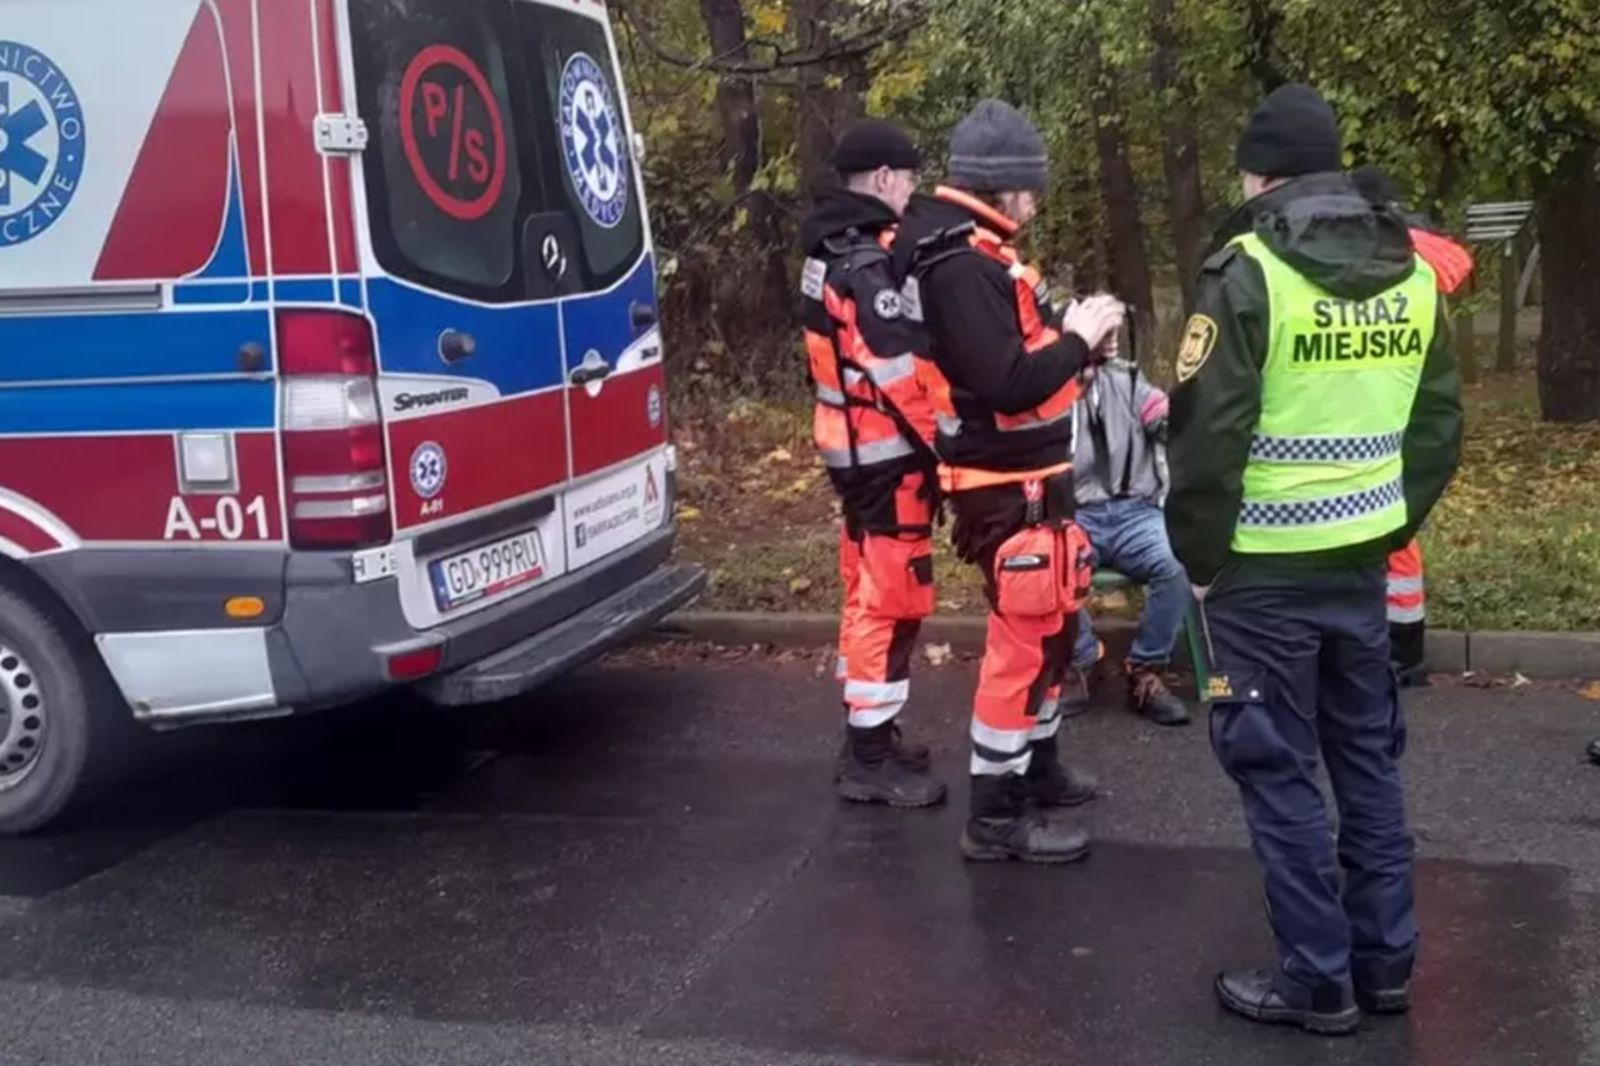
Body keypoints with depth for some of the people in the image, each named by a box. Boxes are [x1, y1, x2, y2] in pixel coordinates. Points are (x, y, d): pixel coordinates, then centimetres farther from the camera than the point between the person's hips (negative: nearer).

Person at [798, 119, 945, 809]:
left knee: (871, 593, 18)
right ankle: (870, 761, 3)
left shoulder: (833, 251, 13)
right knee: (893, 600, -4)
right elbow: (902, 373, -25)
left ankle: (869, 738, 28)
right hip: (888, 452, -11)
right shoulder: (871, 262, -20)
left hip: (853, 445, 11)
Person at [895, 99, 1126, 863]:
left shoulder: (972, 252, 11)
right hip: (1008, 486, -11)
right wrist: (1078, 339, -16)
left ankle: (1037, 767, 40)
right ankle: (996, 816, 7)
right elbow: (1008, 386, -28)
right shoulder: (963, 266, -22)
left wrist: (1064, 331, -2)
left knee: (1046, 627, 23)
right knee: (1025, 638, -3)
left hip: (1027, 477, 11)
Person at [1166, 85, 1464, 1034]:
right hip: (1362, 560, 7)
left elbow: (1209, 432, -16)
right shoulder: (1413, 273, 7)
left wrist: (1199, 556, -5)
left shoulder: (1251, 273, -13)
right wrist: (1393, 524, 18)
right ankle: (1386, 961, 26)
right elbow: (1439, 424, 11)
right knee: (1370, 758, 16)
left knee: (1279, 770, 4)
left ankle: (1318, 981, 11)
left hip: (1265, 569, -6)